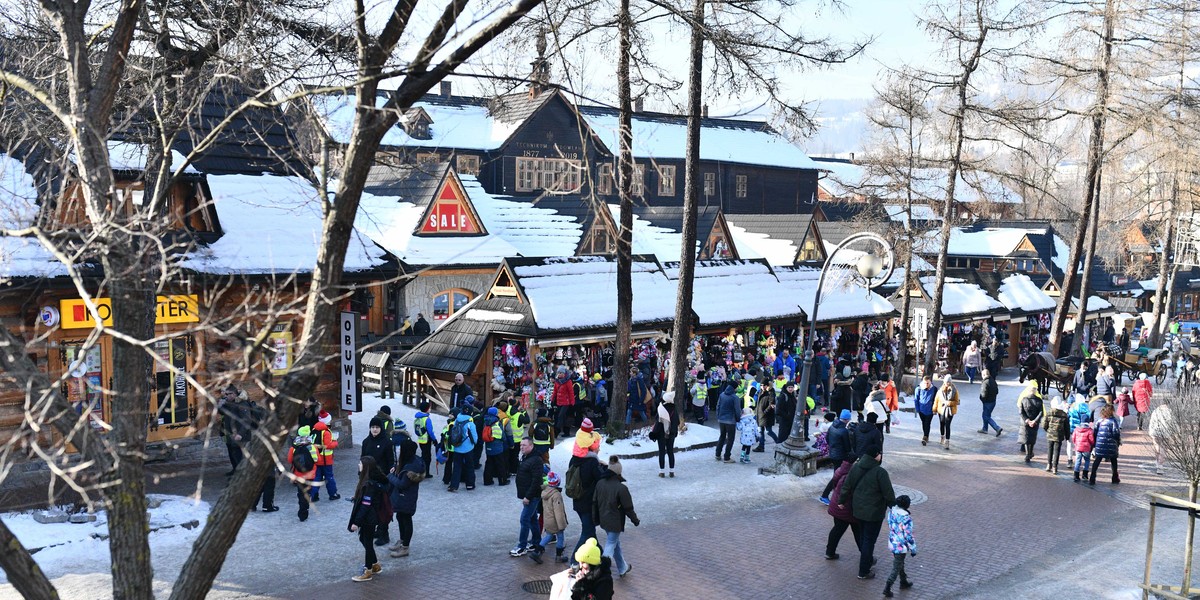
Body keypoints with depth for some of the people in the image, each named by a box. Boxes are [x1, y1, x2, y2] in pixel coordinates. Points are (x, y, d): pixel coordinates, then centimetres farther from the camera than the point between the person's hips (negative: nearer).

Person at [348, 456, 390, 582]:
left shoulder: (369, 484, -26)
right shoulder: (374, 480, 3)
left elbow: (365, 505, -26)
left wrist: (356, 522, -22)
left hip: (369, 519, -9)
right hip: (369, 518, 9)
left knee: (367, 542, 4)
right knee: (364, 539, 22)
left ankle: (368, 572, 17)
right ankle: (375, 565, 34)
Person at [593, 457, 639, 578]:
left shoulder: (599, 483, -4)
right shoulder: (621, 488, -23)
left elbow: (594, 503, 5)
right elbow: (628, 508, -14)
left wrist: (595, 518, 16)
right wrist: (635, 520, 2)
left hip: (604, 520, 7)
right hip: (615, 522, -7)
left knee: (616, 542, 23)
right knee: (611, 545, 1)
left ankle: (623, 568, 39)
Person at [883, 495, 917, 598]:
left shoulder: (891, 511, -6)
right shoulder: (906, 518, -26)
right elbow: (908, 536, -21)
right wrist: (913, 550, -8)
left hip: (892, 543, 7)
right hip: (901, 546, -7)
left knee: (899, 563, 26)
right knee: (896, 568, 4)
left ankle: (903, 582, 44)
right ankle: (887, 588, 4)